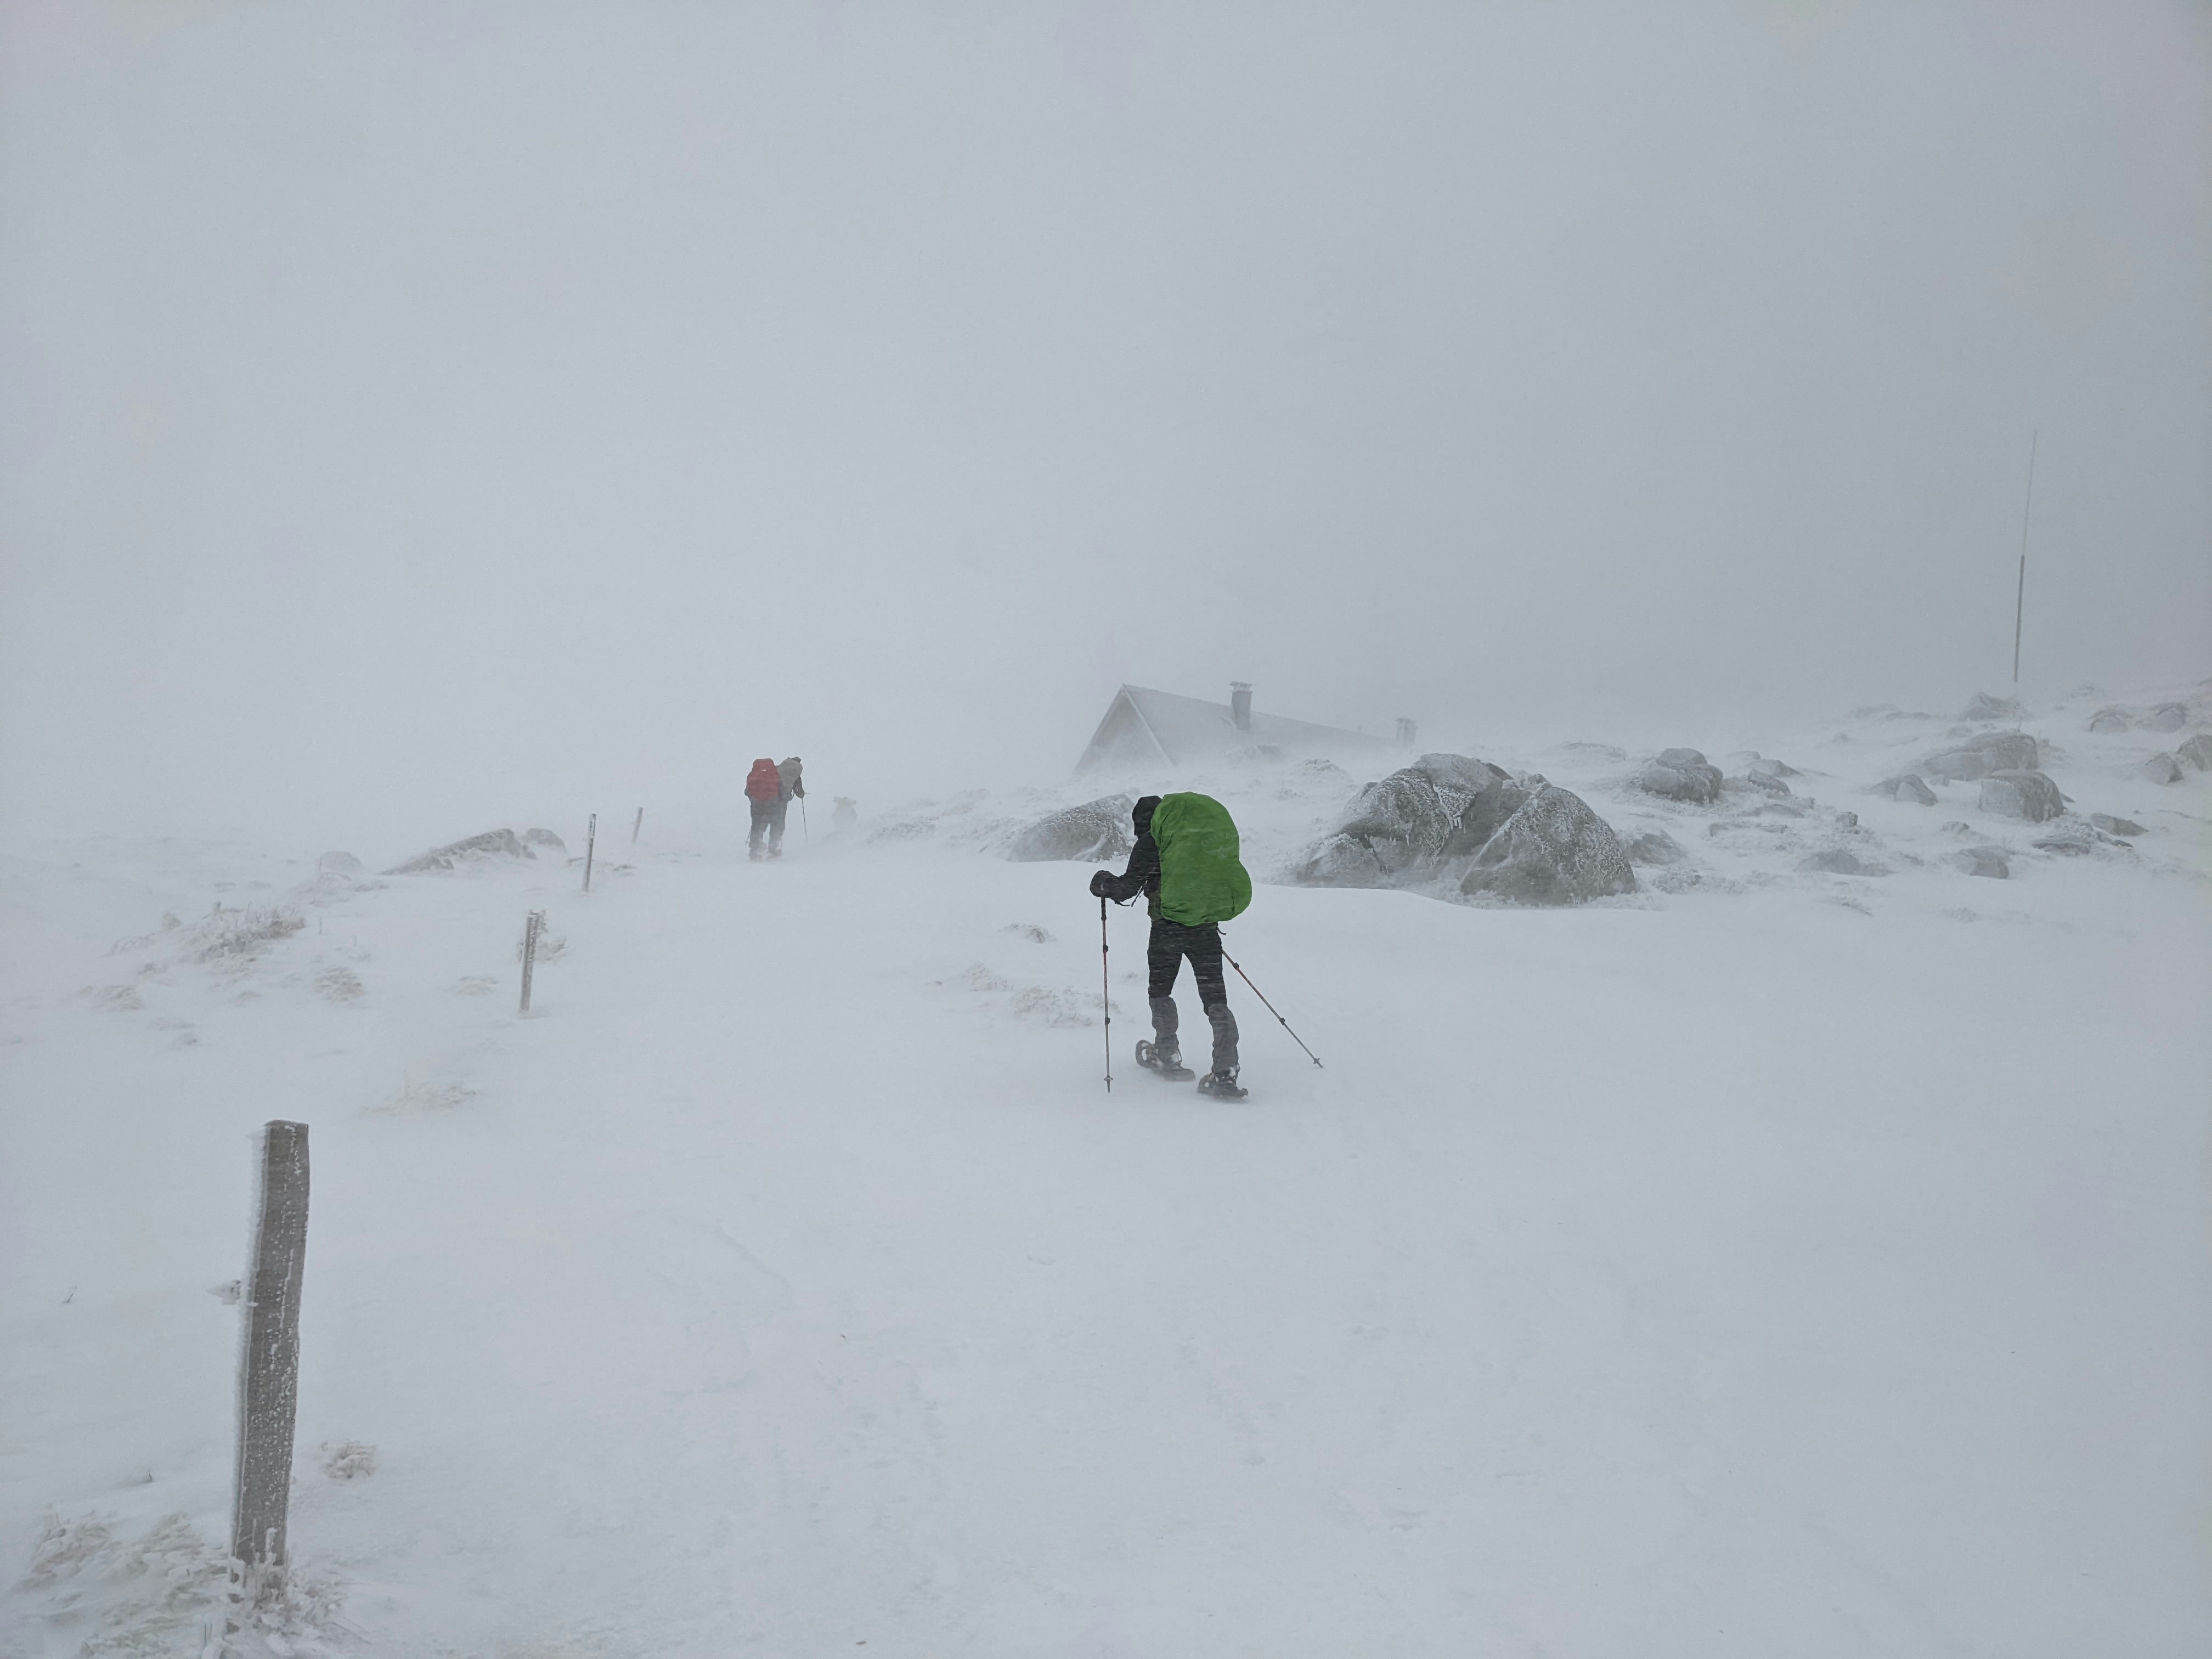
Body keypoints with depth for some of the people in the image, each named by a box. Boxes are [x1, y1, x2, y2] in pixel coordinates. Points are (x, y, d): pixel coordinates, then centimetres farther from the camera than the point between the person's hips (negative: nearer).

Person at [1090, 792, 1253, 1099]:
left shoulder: (1152, 840, -2)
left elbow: (1129, 886, -2)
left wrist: (1103, 883, 18)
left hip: (1170, 921, -4)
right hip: (1208, 926, 4)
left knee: (1160, 990, 19)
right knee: (1215, 996, 4)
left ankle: (1167, 1056, 24)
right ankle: (1225, 1074, -7)